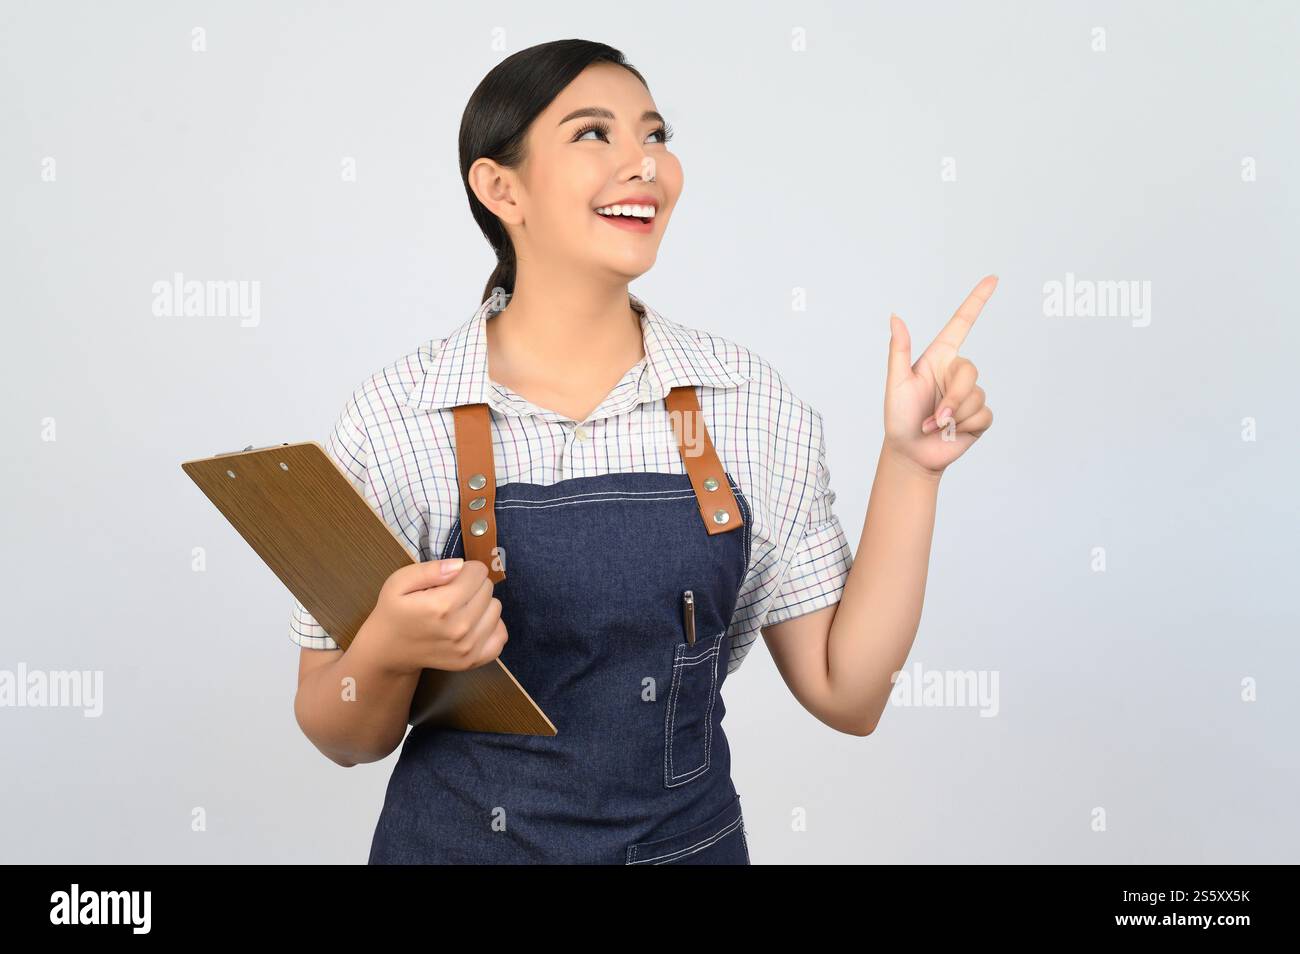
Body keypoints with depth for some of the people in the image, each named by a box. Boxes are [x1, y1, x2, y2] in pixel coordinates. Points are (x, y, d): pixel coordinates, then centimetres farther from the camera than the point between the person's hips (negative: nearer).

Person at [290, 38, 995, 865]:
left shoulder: (753, 402, -7)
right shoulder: (396, 415, -13)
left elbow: (846, 693, -5)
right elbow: (343, 735, -6)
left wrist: (909, 465, -12)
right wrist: (388, 652, -26)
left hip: (695, 840, 2)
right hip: (463, 842, -2)